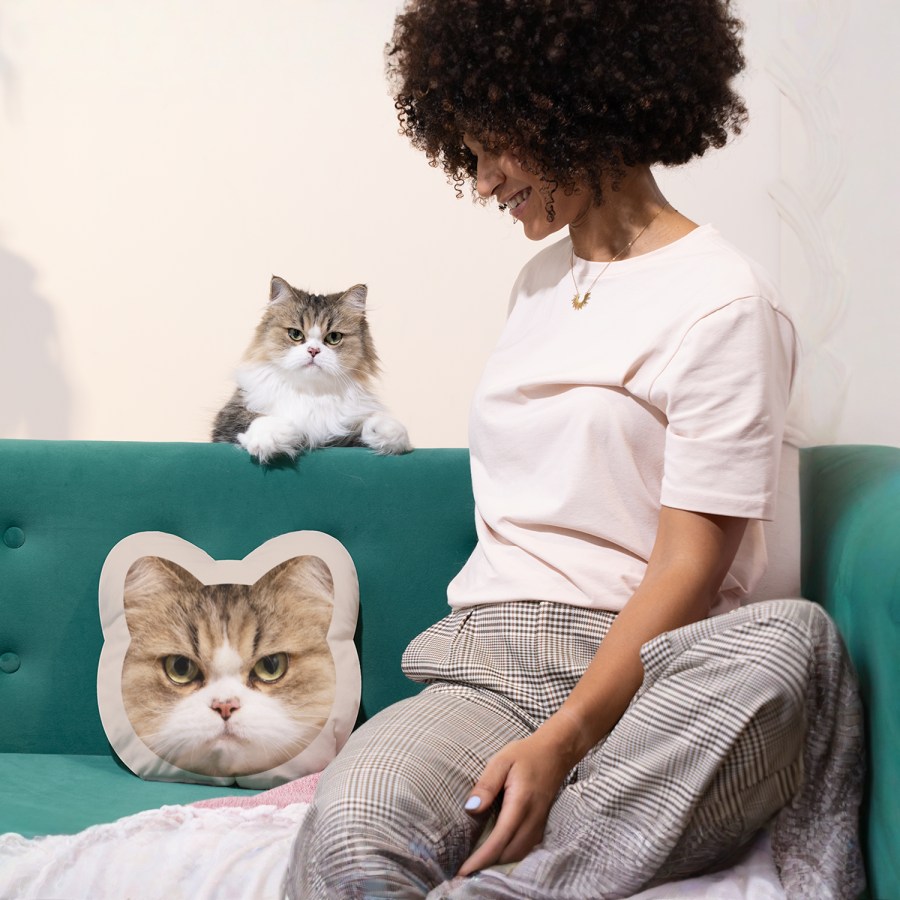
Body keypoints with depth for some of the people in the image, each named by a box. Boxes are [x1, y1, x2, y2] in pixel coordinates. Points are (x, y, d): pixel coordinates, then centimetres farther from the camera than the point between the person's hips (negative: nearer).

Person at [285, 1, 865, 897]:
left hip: (636, 670, -2)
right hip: (487, 667, 3)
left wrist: (565, 735, -21)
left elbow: (688, 567, -9)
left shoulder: (722, 302, -3)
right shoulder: (540, 279, 21)